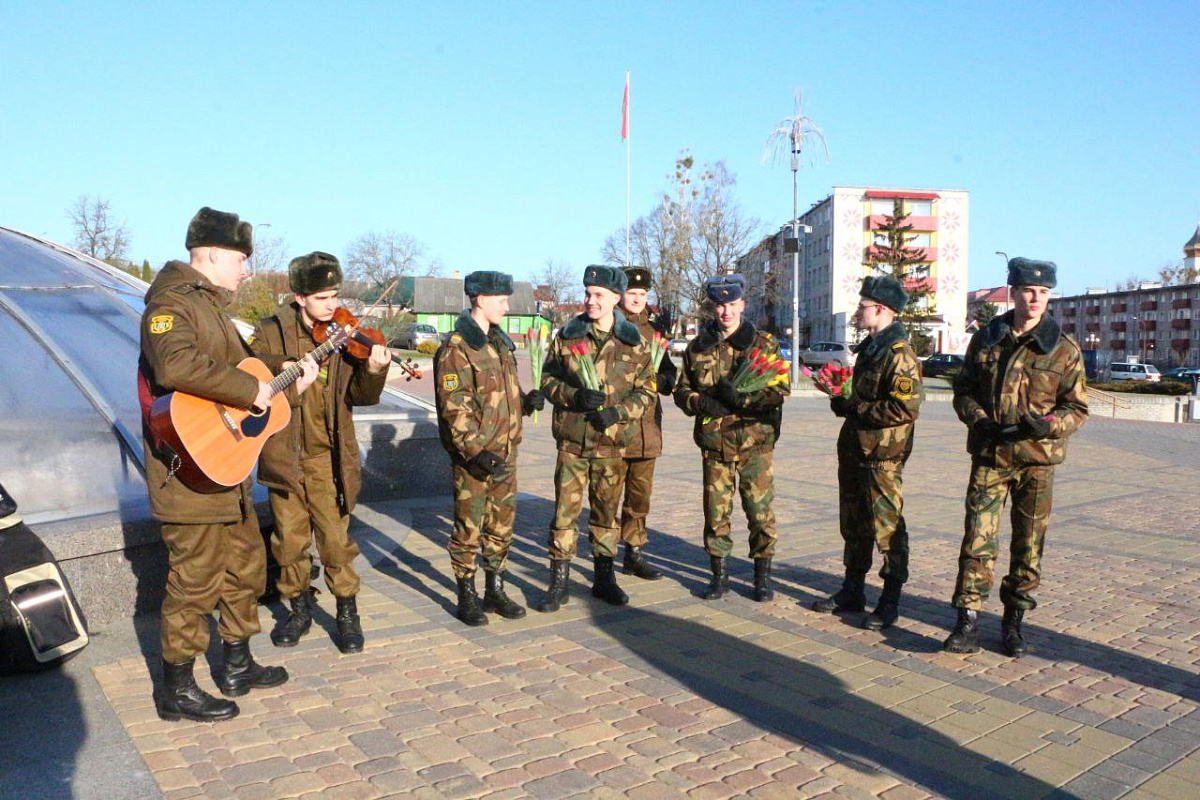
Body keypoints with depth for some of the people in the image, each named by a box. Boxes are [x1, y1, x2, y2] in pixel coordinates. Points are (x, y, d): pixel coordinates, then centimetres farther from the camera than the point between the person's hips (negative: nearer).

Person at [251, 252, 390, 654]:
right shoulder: (272, 331, 0)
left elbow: (362, 396, -4)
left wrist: (374, 371, -25)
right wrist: (282, 366, -28)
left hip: (328, 458, -1)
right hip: (284, 457, 1)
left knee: (335, 539, 3)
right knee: (290, 540, 11)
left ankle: (347, 612, 20)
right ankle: (299, 609, 30)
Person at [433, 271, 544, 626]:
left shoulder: (500, 342, 13)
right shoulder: (456, 348, -13)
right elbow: (454, 410, -18)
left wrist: (527, 400, 0)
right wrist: (476, 452, -25)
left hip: (505, 453, 8)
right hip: (472, 457, -8)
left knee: (501, 526, 15)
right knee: (468, 529, 4)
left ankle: (495, 591, 28)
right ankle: (467, 599, 17)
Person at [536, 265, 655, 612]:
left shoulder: (634, 343, 1)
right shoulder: (567, 335, 2)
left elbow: (647, 391, 3)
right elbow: (548, 379, 5)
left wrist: (618, 412, -14)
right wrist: (574, 396, -15)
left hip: (611, 441, 1)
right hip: (572, 440, 0)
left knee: (606, 510, 12)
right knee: (565, 510, 1)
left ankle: (604, 578, 25)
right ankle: (558, 583, 11)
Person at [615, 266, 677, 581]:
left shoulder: (653, 328, 14)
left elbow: (668, 371, 17)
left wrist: (661, 380, -4)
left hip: (647, 423, 5)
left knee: (641, 492, 11)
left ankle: (634, 552, 23)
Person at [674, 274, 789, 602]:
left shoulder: (764, 343, 2)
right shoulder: (697, 347, 9)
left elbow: (780, 389, -5)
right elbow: (682, 391, 13)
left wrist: (741, 398, -19)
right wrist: (702, 403, -8)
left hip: (755, 442, -2)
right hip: (714, 442, 2)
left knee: (761, 510, 1)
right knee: (716, 511, 6)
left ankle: (762, 576, 17)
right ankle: (719, 574, 22)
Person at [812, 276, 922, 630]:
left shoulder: (899, 354, -16)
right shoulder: (869, 348, 15)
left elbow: (905, 409, -24)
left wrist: (853, 408, -17)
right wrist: (842, 401, 7)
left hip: (882, 457, -10)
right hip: (854, 450, 10)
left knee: (888, 528, 1)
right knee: (853, 524, 17)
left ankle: (890, 603, 12)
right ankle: (852, 591, 29)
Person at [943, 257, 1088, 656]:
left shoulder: (1064, 349, 0)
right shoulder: (985, 340, 5)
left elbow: (1077, 407, 3)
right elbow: (963, 390, 11)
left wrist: (1048, 425, -17)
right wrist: (978, 419, -9)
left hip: (1037, 458, 0)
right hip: (989, 455, 0)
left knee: (1028, 544, 9)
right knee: (977, 539, -5)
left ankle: (1014, 620, 23)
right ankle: (968, 622, 1)